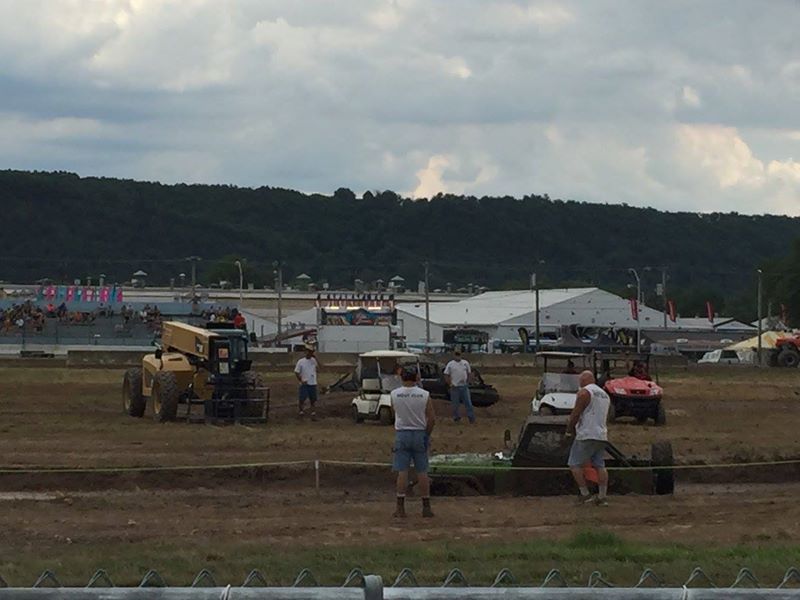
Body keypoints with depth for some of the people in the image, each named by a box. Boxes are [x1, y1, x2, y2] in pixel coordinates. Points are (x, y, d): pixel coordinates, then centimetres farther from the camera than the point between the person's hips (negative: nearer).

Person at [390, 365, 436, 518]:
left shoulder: (395, 394, -5)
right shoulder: (424, 395, -6)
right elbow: (432, 419, -5)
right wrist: (427, 435, 8)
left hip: (402, 434, 0)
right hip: (420, 433, 0)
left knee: (402, 472, 2)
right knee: (422, 472, 6)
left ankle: (400, 508, -2)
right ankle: (426, 507, 9)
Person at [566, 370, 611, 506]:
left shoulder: (584, 392, -8)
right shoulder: (605, 395, 20)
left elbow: (575, 414, -11)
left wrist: (569, 430, 4)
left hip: (587, 435, -8)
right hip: (602, 435, 8)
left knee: (575, 464, 0)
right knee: (600, 466, 7)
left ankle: (585, 495, -4)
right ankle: (602, 497, 2)